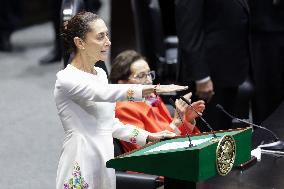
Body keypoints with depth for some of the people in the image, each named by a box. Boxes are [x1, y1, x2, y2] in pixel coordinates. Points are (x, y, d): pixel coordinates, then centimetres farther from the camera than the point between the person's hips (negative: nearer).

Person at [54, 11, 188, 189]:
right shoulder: (67, 79, -12)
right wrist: (154, 89, -38)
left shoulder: (101, 74, 13)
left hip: (106, 159, 7)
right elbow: (104, 93, -30)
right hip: (81, 164, -7)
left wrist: (149, 137, 8)